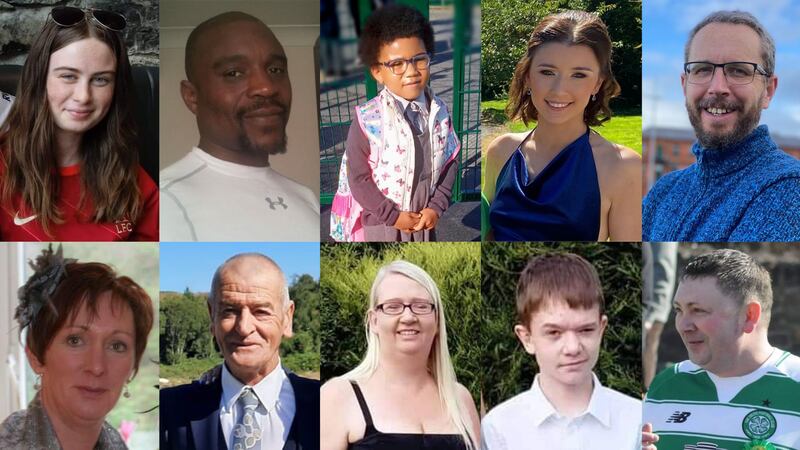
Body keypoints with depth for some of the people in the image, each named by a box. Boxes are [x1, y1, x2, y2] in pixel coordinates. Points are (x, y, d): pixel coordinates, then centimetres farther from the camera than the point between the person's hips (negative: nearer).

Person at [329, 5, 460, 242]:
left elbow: (450, 161, 1)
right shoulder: (367, 120, -23)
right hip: (379, 219, -4)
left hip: (423, 217, 4)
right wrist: (393, 215, -17)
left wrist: (437, 206, -9)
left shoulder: (439, 112, -8)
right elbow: (358, 178, -18)